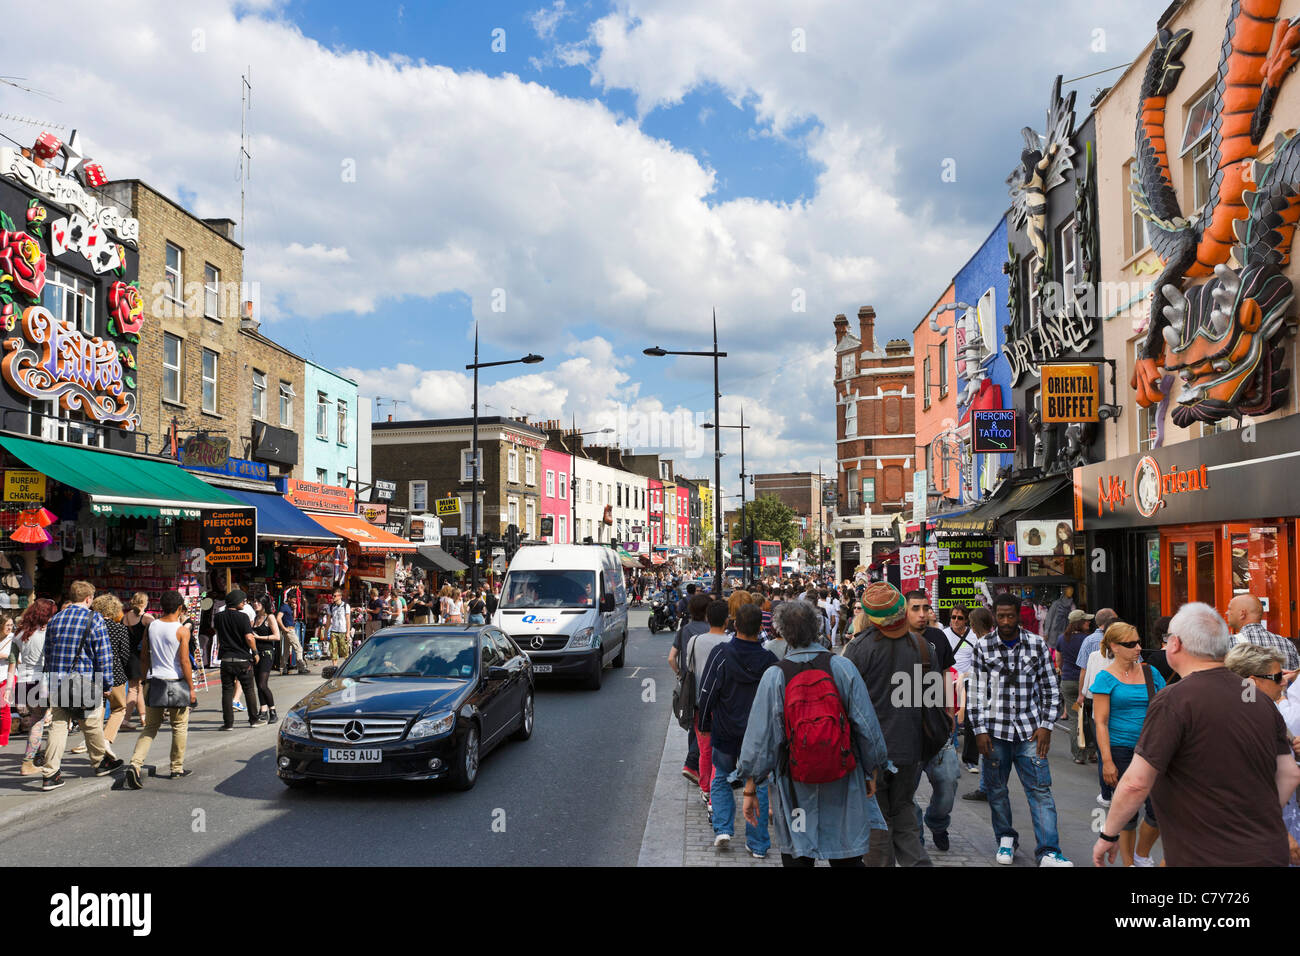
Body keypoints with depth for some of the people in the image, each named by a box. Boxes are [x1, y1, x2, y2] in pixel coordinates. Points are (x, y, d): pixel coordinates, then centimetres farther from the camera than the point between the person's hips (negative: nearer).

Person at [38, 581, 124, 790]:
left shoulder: (54, 620, 9)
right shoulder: (94, 619, -8)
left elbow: (47, 653, 15)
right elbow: (104, 654, -9)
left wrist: (47, 684, 21)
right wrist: (106, 684, -2)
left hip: (57, 682, 4)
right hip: (85, 681, -4)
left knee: (58, 725, 7)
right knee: (92, 725, 11)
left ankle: (50, 774, 2)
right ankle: (100, 762, 28)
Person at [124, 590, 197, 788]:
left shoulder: (151, 627, 4)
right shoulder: (182, 630, -11)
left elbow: (143, 657, 9)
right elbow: (184, 661, -12)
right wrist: (191, 689, -6)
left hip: (155, 683, 4)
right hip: (177, 683, -4)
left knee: (150, 727, 11)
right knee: (179, 727, 10)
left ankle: (135, 764, -8)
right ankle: (177, 768, 19)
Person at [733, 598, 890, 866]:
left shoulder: (774, 676, -9)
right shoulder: (843, 667, -6)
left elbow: (759, 737, -6)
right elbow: (867, 725, -3)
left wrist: (750, 789, 2)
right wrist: (872, 773, 11)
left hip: (794, 788, -1)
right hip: (843, 783, 1)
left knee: (797, 856, 11)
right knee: (847, 858, 14)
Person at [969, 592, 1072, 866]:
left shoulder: (1037, 645, 3)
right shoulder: (983, 648, 1)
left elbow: (1050, 688, 8)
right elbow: (977, 692, 2)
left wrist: (1046, 726, 2)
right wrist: (980, 730, -3)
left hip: (1029, 730, 0)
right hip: (995, 731, 0)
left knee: (1040, 790, -4)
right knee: (997, 789, 9)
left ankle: (1048, 852, 0)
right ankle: (1006, 839, 28)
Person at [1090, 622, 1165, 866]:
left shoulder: (1150, 672, 7)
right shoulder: (1105, 677, -5)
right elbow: (1101, 722, -8)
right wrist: (1107, 761, -13)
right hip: (1120, 751, -4)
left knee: (1159, 809, 0)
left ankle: (1142, 855, 25)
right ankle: (1128, 862, 23)